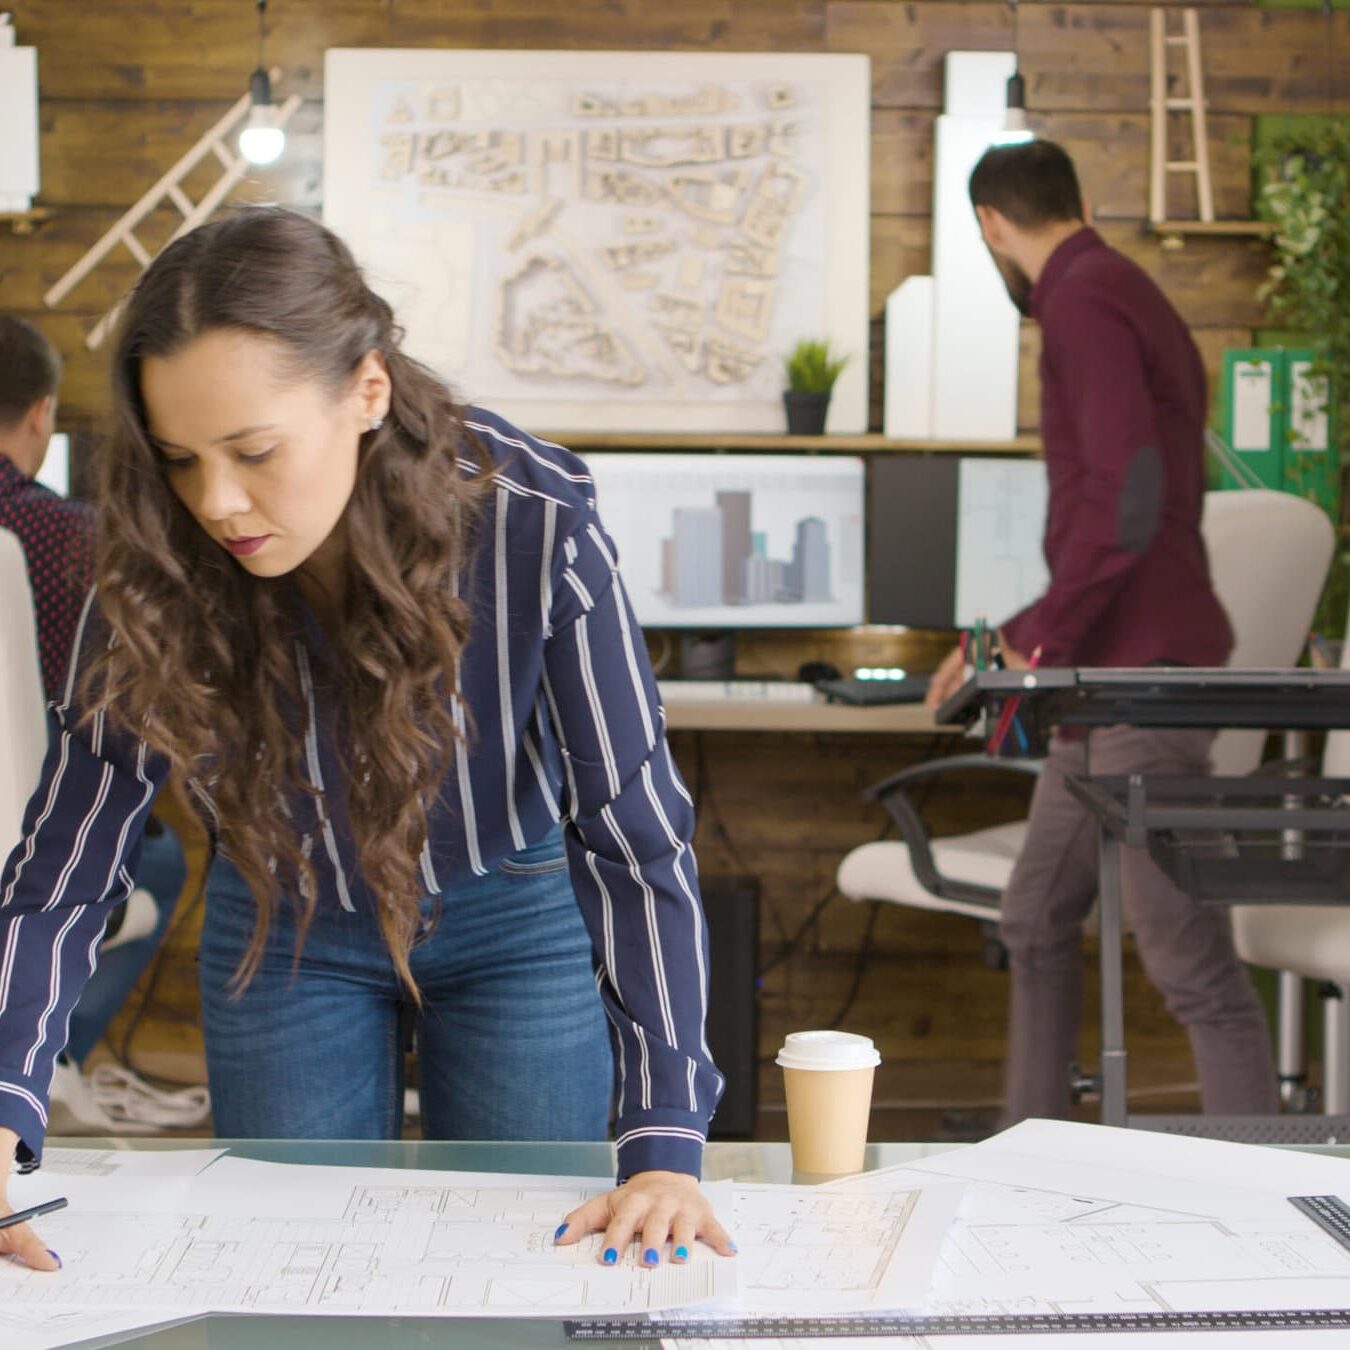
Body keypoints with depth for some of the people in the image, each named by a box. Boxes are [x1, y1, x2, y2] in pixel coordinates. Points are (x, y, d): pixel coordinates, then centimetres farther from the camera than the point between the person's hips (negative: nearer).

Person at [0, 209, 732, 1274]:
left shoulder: (535, 526, -32)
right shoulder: (159, 568, -25)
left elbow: (636, 836, -30)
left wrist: (665, 1143, -38)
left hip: (520, 917, -1)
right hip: (285, 930, 2)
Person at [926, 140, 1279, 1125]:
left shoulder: (1083, 304, -13)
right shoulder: (1142, 309, 19)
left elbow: (1125, 498, -25)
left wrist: (1039, 638, -15)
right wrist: (1020, 640, 25)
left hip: (1143, 675, -10)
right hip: (1113, 677, 10)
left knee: (1189, 961, -9)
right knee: (1038, 922, 18)